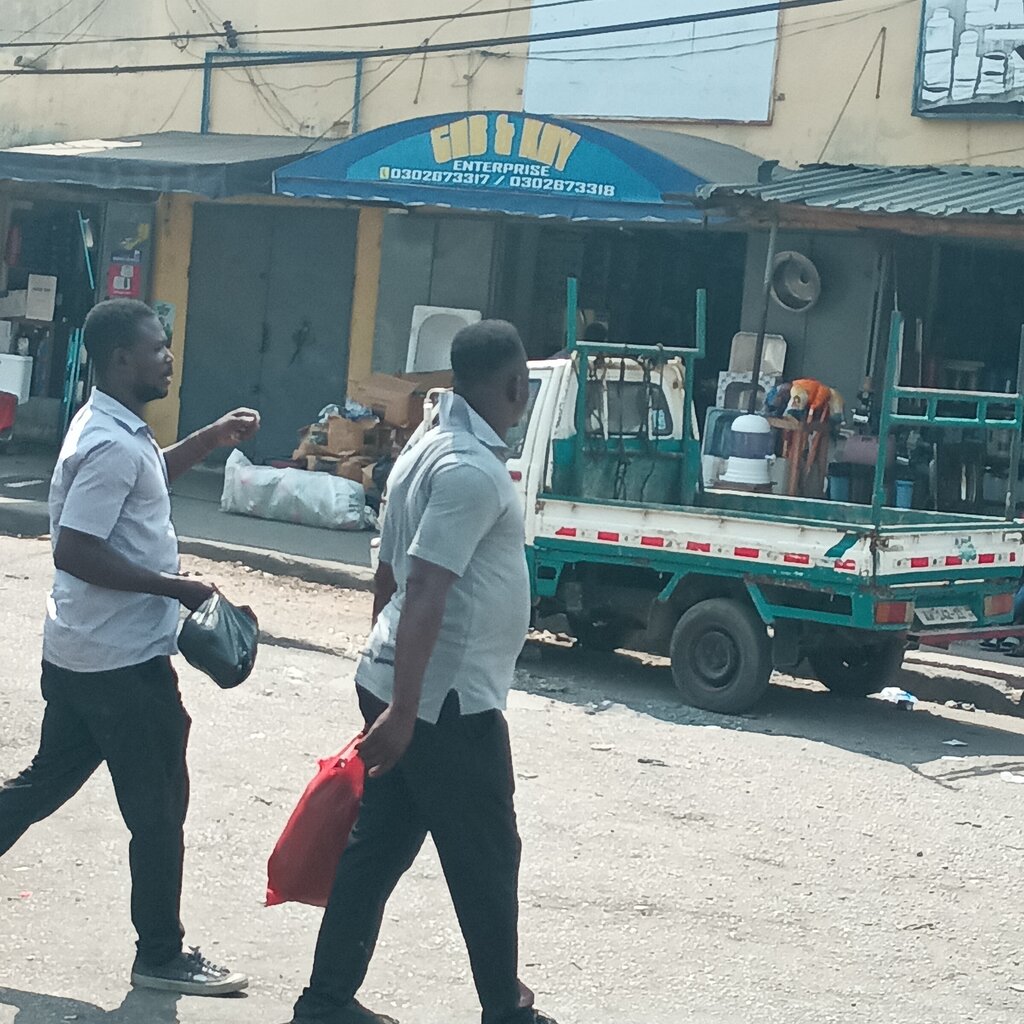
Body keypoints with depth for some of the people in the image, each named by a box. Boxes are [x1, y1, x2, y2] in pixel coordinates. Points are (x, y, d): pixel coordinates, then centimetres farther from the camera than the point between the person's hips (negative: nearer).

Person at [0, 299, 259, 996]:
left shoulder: (114, 430, 10)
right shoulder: (113, 446, -22)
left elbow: (149, 478, 32)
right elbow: (75, 551, -27)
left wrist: (213, 439, 19)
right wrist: (175, 587, -22)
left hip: (80, 653, 10)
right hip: (125, 660, -10)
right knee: (159, 807, 2)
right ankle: (162, 956, 14)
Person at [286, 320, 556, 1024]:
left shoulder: (430, 451, 12)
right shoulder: (473, 470, -19)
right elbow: (425, 591, -25)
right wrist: (403, 711, -27)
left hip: (399, 685, 9)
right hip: (450, 700, -9)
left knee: (380, 846, 12)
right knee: (487, 859, 5)